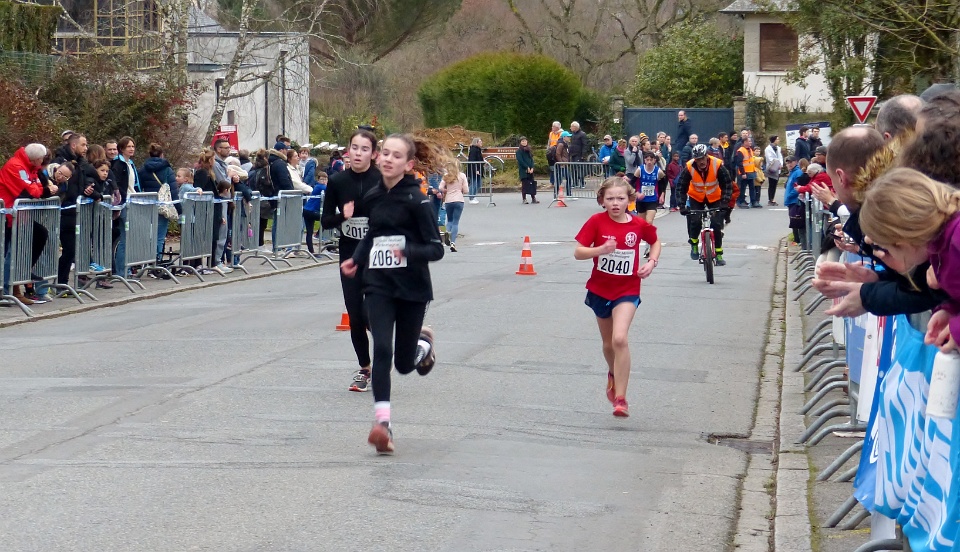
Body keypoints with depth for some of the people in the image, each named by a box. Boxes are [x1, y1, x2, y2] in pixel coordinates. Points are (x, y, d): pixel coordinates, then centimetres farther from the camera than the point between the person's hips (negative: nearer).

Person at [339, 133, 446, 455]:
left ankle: (423, 342, 43)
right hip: (378, 285, 3)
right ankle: (382, 423, -19)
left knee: (404, 363, 8)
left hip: (411, 287, -3)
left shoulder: (416, 200, -11)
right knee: (382, 350, -16)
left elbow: (436, 249, -13)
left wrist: (408, 252, -29)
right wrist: (357, 259, 15)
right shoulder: (373, 196, 6)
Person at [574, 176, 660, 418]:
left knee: (620, 339, -21)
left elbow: (655, 242, 14)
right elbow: (578, 252, -13)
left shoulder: (639, 225, -7)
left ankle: (620, 398, -16)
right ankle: (614, 373, 51)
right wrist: (601, 249, -30)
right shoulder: (596, 222, -10)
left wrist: (652, 261, -3)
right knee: (608, 342, 18)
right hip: (599, 289, 2)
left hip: (627, 291, -2)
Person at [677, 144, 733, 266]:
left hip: (714, 198, 0)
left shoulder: (717, 165, -27)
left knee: (717, 224, -11)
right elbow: (681, 187, -19)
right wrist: (682, 205, -27)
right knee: (695, 222, -16)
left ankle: (719, 254, 2)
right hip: (696, 197, 0)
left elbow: (727, 185, -21)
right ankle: (694, 244, 14)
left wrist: (725, 203, -31)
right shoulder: (689, 167, -25)